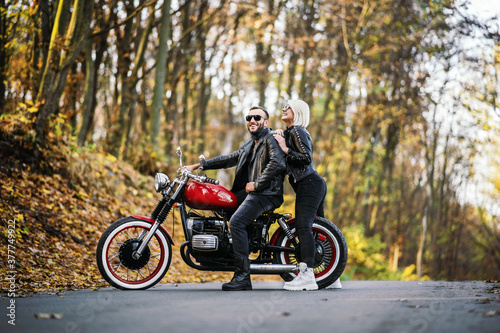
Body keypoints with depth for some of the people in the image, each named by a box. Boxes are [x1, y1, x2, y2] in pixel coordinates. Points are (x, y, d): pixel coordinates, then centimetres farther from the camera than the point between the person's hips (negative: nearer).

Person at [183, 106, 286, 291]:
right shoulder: (249, 145, 26)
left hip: (267, 193, -10)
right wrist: (198, 166, 25)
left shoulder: (271, 139, -5)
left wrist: (256, 184, -17)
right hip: (248, 191, 10)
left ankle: (243, 277, -30)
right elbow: (230, 159, 29)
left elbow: (278, 163, -22)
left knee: (236, 222, -28)